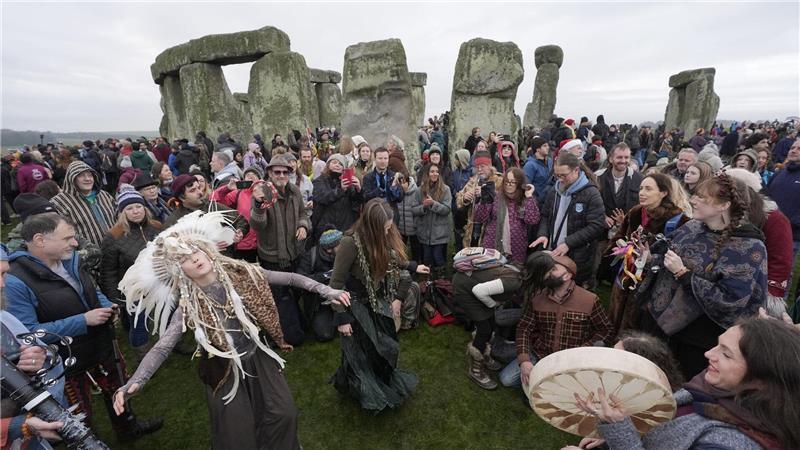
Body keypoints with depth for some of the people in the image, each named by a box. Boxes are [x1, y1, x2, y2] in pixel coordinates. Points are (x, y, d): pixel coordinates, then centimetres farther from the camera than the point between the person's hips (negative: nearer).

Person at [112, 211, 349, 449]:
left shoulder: (240, 273, -14)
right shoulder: (188, 306, -16)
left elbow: (288, 278, -11)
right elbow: (162, 347, -19)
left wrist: (326, 291, -15)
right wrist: (135, 382, -36)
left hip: (259, 357, 2)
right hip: (226, 371, -1)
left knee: (284, 415, 7)